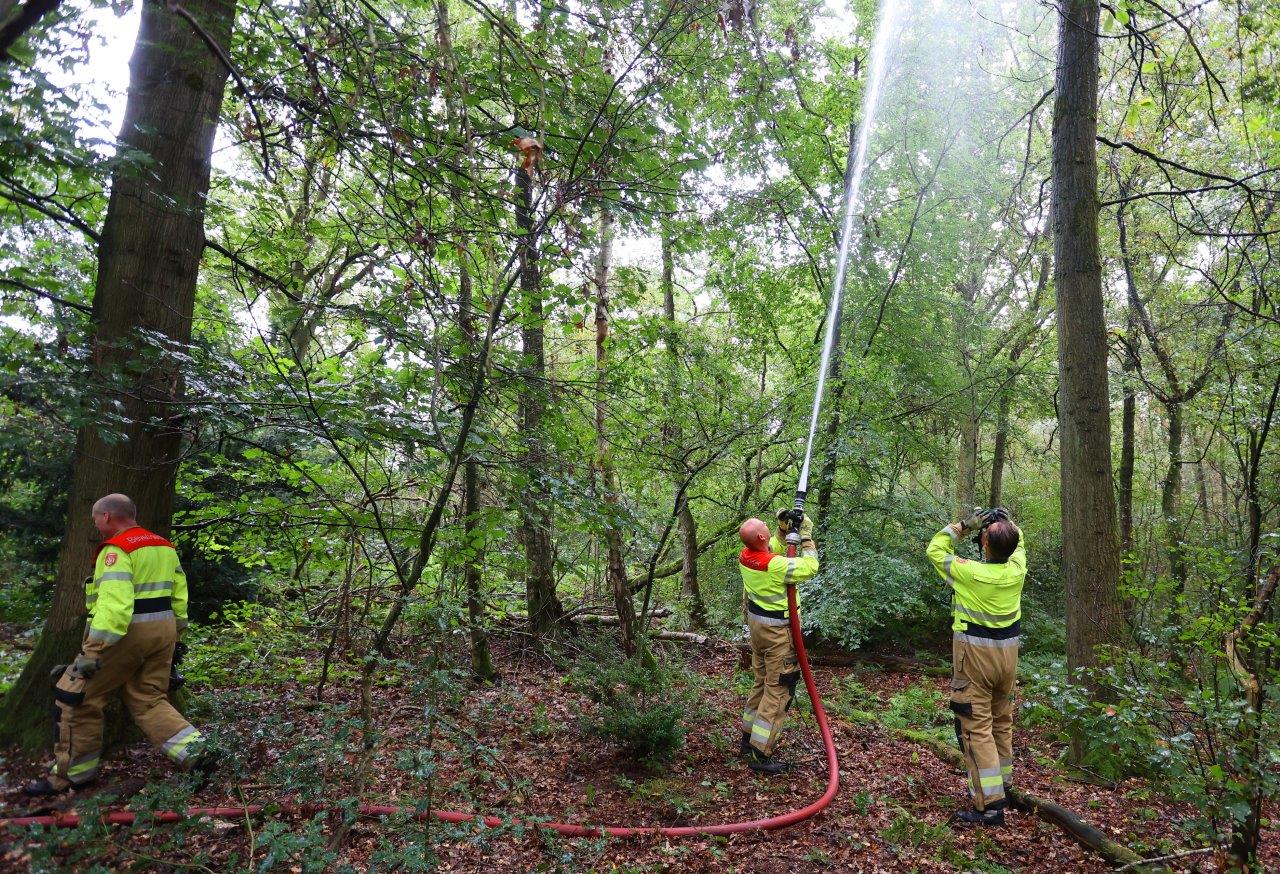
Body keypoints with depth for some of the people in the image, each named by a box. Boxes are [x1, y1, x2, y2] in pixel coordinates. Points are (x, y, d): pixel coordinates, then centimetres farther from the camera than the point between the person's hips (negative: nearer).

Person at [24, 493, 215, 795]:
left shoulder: (117, 548, -13)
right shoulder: (164, 546, 13)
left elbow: (114, 602, -25)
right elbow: (179, 595, 15)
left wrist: (92, 650, -24)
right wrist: (174, 634, 21)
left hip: (127, 632, -8)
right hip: (163, 629, 8)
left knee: (76, 698, 10)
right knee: (149, 700, 13)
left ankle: (71, 774, 21)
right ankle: (196, 752, -1)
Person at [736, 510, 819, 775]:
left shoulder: (745, 556, -5)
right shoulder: (775, 565, -28)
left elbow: (773, 549, 14)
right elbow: (810, 566, -16)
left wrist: (783, 529, 2)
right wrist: (806, 536, -8)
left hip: (756, 622, 8)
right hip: (777, 630, -8)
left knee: (762, 682, 22)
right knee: (778, 691, -1)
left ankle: (749, 737, 34)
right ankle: (759, 755, 1)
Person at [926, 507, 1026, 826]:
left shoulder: (969, 572, -21)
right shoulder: (1017, 569, -6)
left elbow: (935, 550, -5)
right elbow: (1017, 541, 16)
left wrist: (963, 526, -8)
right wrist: (1006, 521, 3)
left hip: (974, 654, -6)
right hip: (1008, 653, 6)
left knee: (976, 728, -3)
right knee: (1002, 722, 21)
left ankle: (989, 805, -5)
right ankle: (1003, 782, 37)